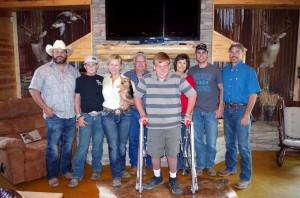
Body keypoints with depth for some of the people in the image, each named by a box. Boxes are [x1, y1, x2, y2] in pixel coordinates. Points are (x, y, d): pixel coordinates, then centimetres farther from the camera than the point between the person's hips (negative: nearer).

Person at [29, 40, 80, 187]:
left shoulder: (73, 70, 10)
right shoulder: (43, 70, -1)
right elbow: (33, 90, -3)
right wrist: (45, 107, -10)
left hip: (71, 116, 4)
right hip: (54, 116, -4)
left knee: (68, 145, 15)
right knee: (53, 147, 3)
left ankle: (66, 170, 31)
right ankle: (52, 176, 17)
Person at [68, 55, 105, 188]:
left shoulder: (102, 80, 8)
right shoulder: (80, 80, 5)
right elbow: (77, 99, 4)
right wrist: (78, 116, -5)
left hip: (100, 116, 2)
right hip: (86, 116, -1)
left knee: (98, 145, 10)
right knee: (82, 146, -4)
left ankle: (96, 169, 26)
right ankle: (77, 175, 4)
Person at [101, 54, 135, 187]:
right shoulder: (105, 79, 7)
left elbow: (135, 99, -6)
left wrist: (127, 99, -26)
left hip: (124, 115, -1)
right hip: (108, 115, 1)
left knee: (122, 145, 10)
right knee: (113, 146, -1)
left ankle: (122, 169, 34)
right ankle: (116, 176, 11)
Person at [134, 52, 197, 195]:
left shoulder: (178, 79, -8)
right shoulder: (146, 80, -5)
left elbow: (192, 95, 3)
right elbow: (137, 96, 8)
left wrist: (188, 114, 0)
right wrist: (142, 115, 2)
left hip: (173, 125, -1)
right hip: (154, 126, 1)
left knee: (172, 154, 10)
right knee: (154, 154, 13)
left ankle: (173, 179, 32)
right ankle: (157, 177, 38)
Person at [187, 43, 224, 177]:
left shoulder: (215, 70, 2)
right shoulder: (191, 71, 9)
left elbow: (222, 89, 3)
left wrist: (220, 108, -5)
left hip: (211, 111, -2)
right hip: (196, 111, 2)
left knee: (211, 141, 3)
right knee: (198, 140, 7)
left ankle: (210, 165, 21)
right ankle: (200, 165, 22)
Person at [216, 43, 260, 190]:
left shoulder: (249, 71, -7)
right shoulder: (225, 71, 9)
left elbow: (253, 94, -10)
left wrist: (247, 114, -17)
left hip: (241, 110, -5)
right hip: (228, 109, 5)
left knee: (243, 145, -2)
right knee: (229, 142, 16)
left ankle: (245, 177, 9)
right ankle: (230, 168, 32)